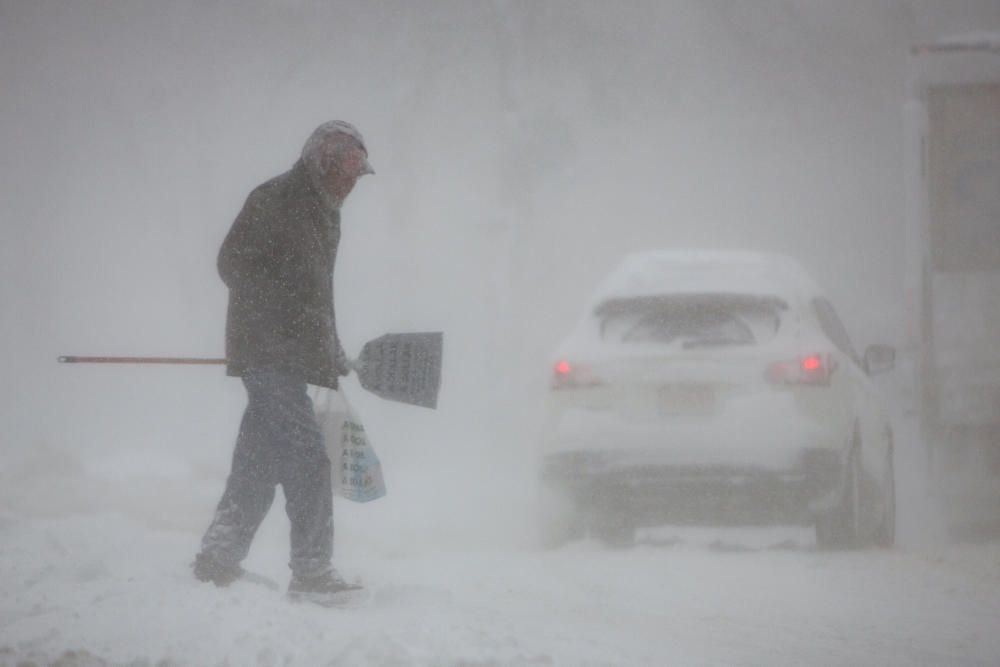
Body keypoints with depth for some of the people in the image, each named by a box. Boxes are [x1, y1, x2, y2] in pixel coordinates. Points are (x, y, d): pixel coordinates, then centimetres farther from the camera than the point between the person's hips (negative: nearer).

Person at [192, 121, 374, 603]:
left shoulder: (323, 215, 21)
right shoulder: (274, 201, -8)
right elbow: (233, 263, -14)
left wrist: (332, 352, 21)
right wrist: (281, 320, -18)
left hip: (293, 359, 10)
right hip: (267, 355, -10)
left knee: (260, 461, 11)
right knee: (306, 459, -14)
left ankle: (218, 560, 17)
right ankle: (312, 571, -15)